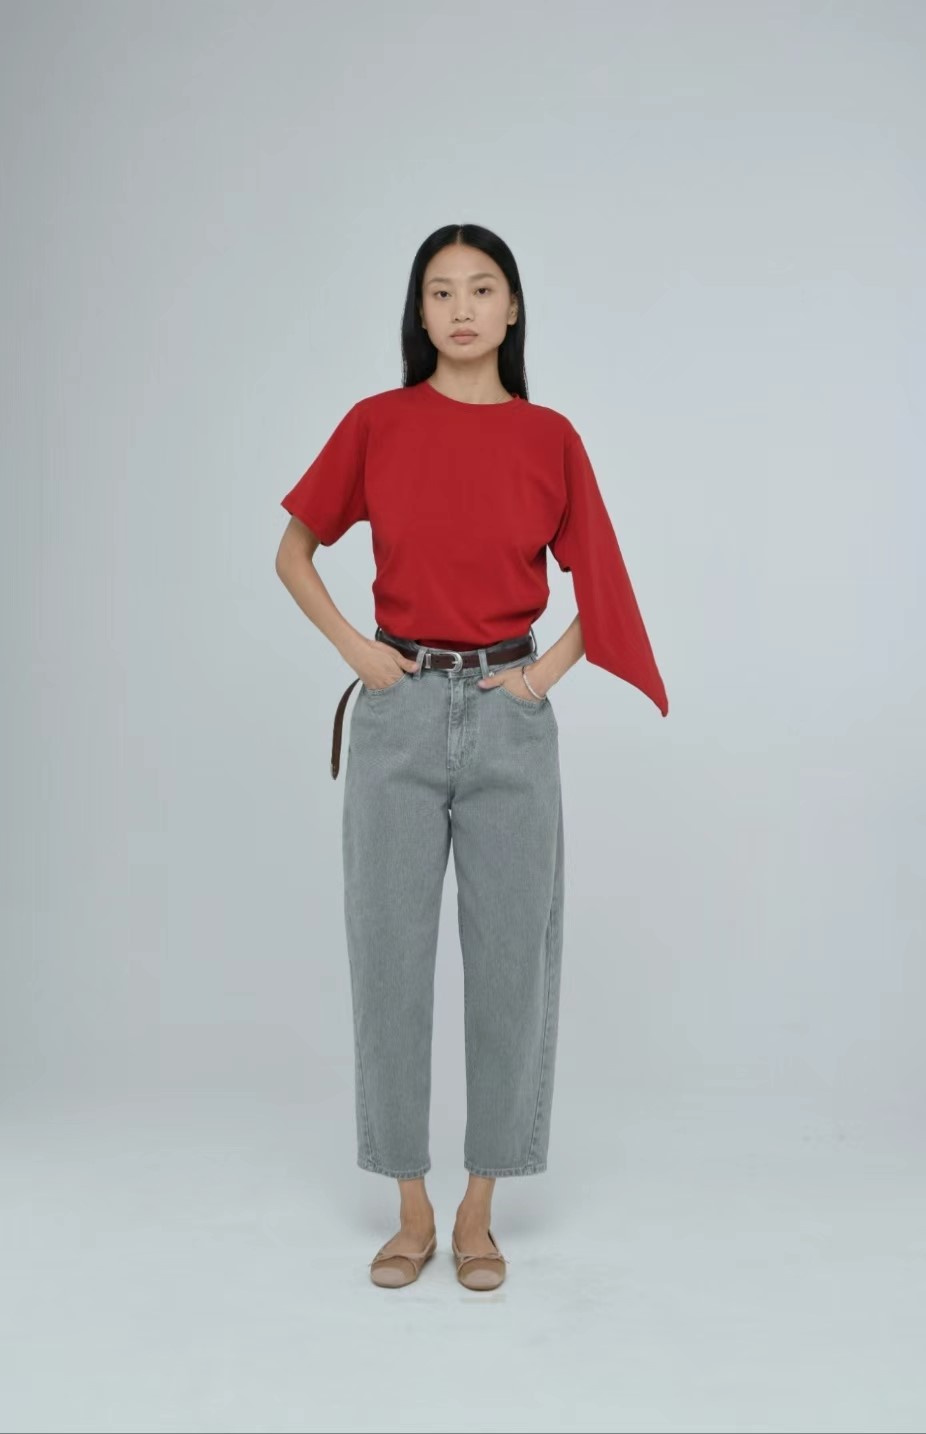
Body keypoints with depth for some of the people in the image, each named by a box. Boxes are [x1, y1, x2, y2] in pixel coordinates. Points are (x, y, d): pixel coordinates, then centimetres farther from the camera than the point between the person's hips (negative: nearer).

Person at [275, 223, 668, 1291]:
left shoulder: (549, 438, 3)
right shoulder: (377, 424, 2)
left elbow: (598, 583, 11)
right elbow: (294, 548, 11)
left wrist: (549, 671, -4)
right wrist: (350, 646, -2)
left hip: (509, 719, 0)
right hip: (398, 713, 0)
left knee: (509, 959, 4)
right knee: (390, 955, 4)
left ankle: (479, 1211, 21)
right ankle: (411, 1208, 21)